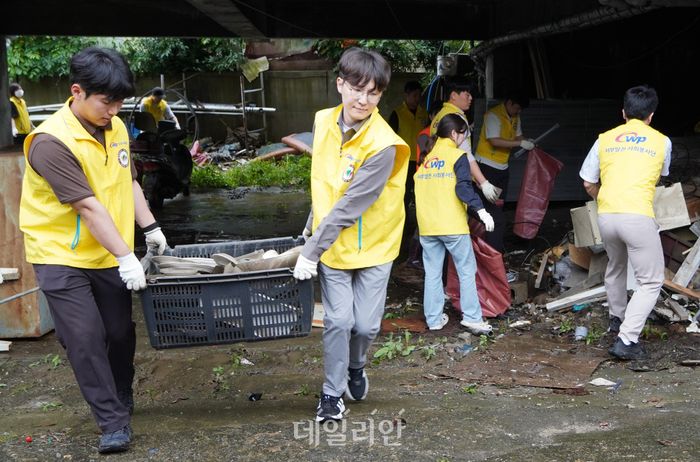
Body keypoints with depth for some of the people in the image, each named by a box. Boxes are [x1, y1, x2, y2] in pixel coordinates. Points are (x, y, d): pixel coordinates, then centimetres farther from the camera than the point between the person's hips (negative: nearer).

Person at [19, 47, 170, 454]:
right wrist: (126, 257, -24)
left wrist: (150, 228, 11)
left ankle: (122, 400, 34)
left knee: (121, 333, 11)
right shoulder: (51, 141, -22)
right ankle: (113, 421, 5)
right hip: (62, 256, -6)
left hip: (109, 254, 6)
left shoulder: (116, 127, 1)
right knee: (86, 339, -7)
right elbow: (88, 206, -24)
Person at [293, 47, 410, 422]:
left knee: (366, 324, 3)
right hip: (331, 243, 3)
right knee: (338, 320, -2)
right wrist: (311, 229, 11)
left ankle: (355, 367, 37)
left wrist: (311, 251, -23)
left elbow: (350, 207, -25)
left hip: (373, 245, -3)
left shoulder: (382, 145, -24)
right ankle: (332, 393, 17)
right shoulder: (324, 122, -6)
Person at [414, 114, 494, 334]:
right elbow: (463, 188, -17)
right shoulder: (457, 155, -4)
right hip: (452, 225, -5)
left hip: (426, 226, 5)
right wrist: (481, 210, -19)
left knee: (432, 273, 11)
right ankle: (472, 317, 1)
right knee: (466, 271, 4)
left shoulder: (425, 157, 12)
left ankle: (434, 319, 14)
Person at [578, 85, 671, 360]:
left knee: (615, 268, 29)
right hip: (637, 217, -4)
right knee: (651, 282, 5)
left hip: (606, 216, 4)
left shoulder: (605, 139, 12)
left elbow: (588, 183, 15)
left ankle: (617, 319, 47)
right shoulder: (662, 142, 9)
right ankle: (626, 340, -7)